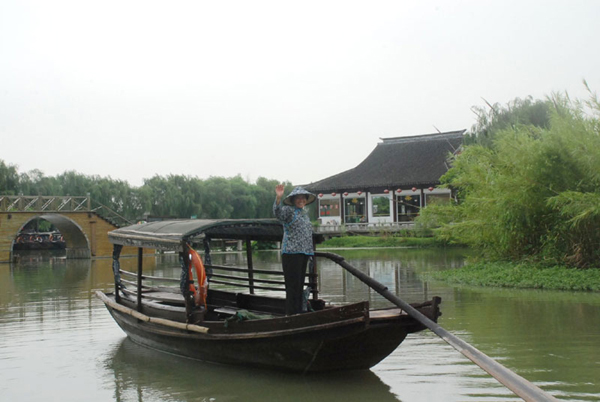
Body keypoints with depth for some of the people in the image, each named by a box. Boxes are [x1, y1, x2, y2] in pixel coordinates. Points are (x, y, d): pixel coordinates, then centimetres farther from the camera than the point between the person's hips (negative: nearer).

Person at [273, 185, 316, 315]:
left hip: (303, 253, 8)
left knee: (300, 285, 13)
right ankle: (291, 314, -6)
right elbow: (278, 212, -27)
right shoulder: (289, 210, -4)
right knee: (293, 285, -9)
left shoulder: (304, 213, 21)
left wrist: (310, 251, 27)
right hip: (291, 253, -8)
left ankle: (298, 313, 19)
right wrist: (278, 198, -44)